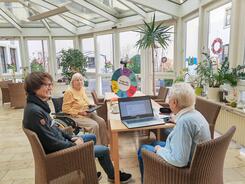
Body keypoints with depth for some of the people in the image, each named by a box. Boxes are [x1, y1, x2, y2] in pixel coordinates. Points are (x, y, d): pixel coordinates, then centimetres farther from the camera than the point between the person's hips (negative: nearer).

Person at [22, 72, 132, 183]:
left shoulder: (38, 105, 1)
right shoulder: (34, 111, -29)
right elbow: (51, 143, -27)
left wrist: (71, 138, 4)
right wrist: (74, 145, -14)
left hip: (60, 142, 10)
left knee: (92, 137, 24)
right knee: (104, 150, 0)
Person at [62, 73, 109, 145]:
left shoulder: (82, 89, 11)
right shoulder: (69, 92, -12)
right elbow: (65, 109, -15)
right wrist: (80, 112, -19)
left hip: (88, 113, 7)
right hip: (77, 116, -7)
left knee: (102, 121, -13)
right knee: (94, 125, -26)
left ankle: (104, 144, -1)